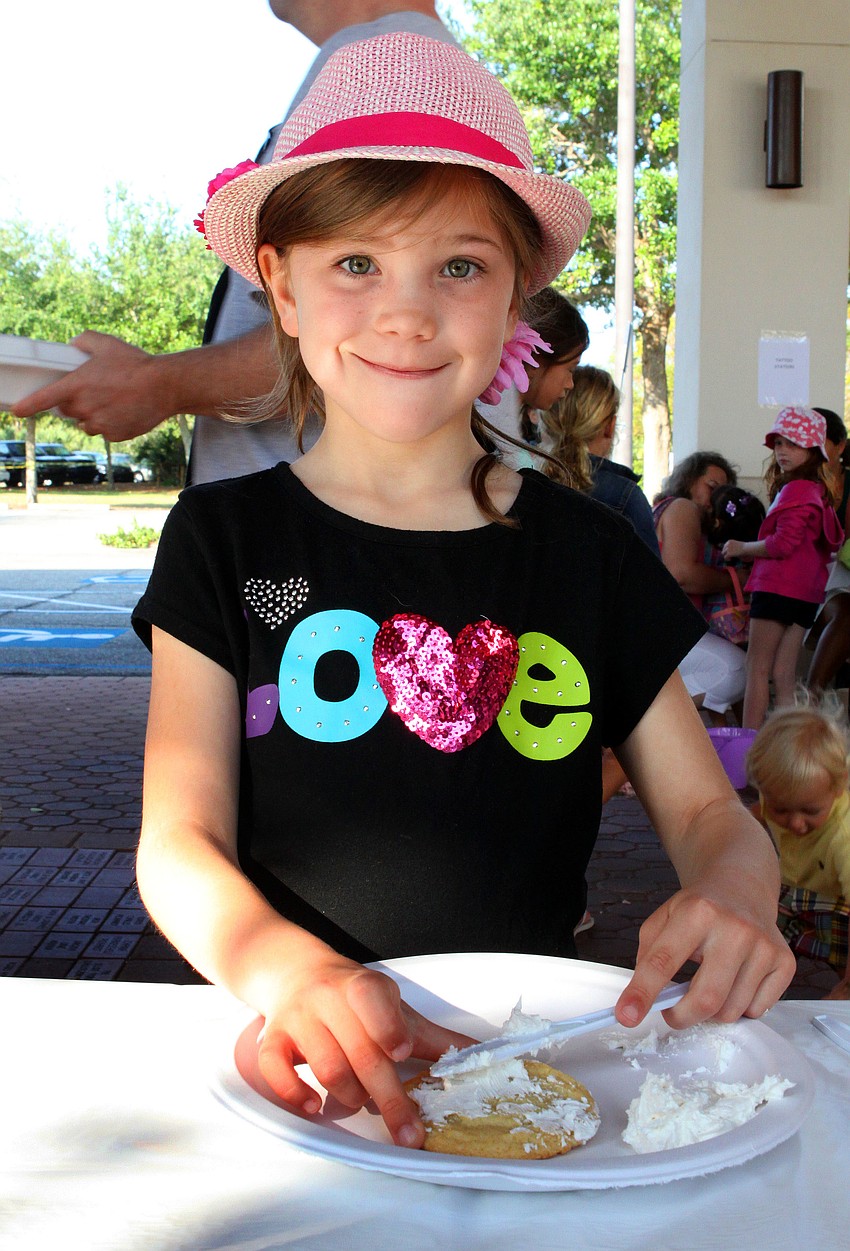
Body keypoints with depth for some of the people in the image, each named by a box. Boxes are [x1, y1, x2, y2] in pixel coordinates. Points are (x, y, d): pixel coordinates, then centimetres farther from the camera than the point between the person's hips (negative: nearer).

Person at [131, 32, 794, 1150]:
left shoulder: (591, 554, 6)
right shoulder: (224, 541, 2)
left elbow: (704, 809, 10)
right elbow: (179, 843, -4)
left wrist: (735, 899, -14)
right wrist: (283, 970, -25)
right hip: (307, 1064, -2)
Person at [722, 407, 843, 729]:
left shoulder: (795, 489, -12)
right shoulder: (815, 490, 18)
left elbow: (783, 543, -20)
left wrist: (742, 548, -4)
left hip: (778, 587, -9)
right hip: (804, 593, 9)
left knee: (757, 668, -5)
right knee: (783, 676, 8)